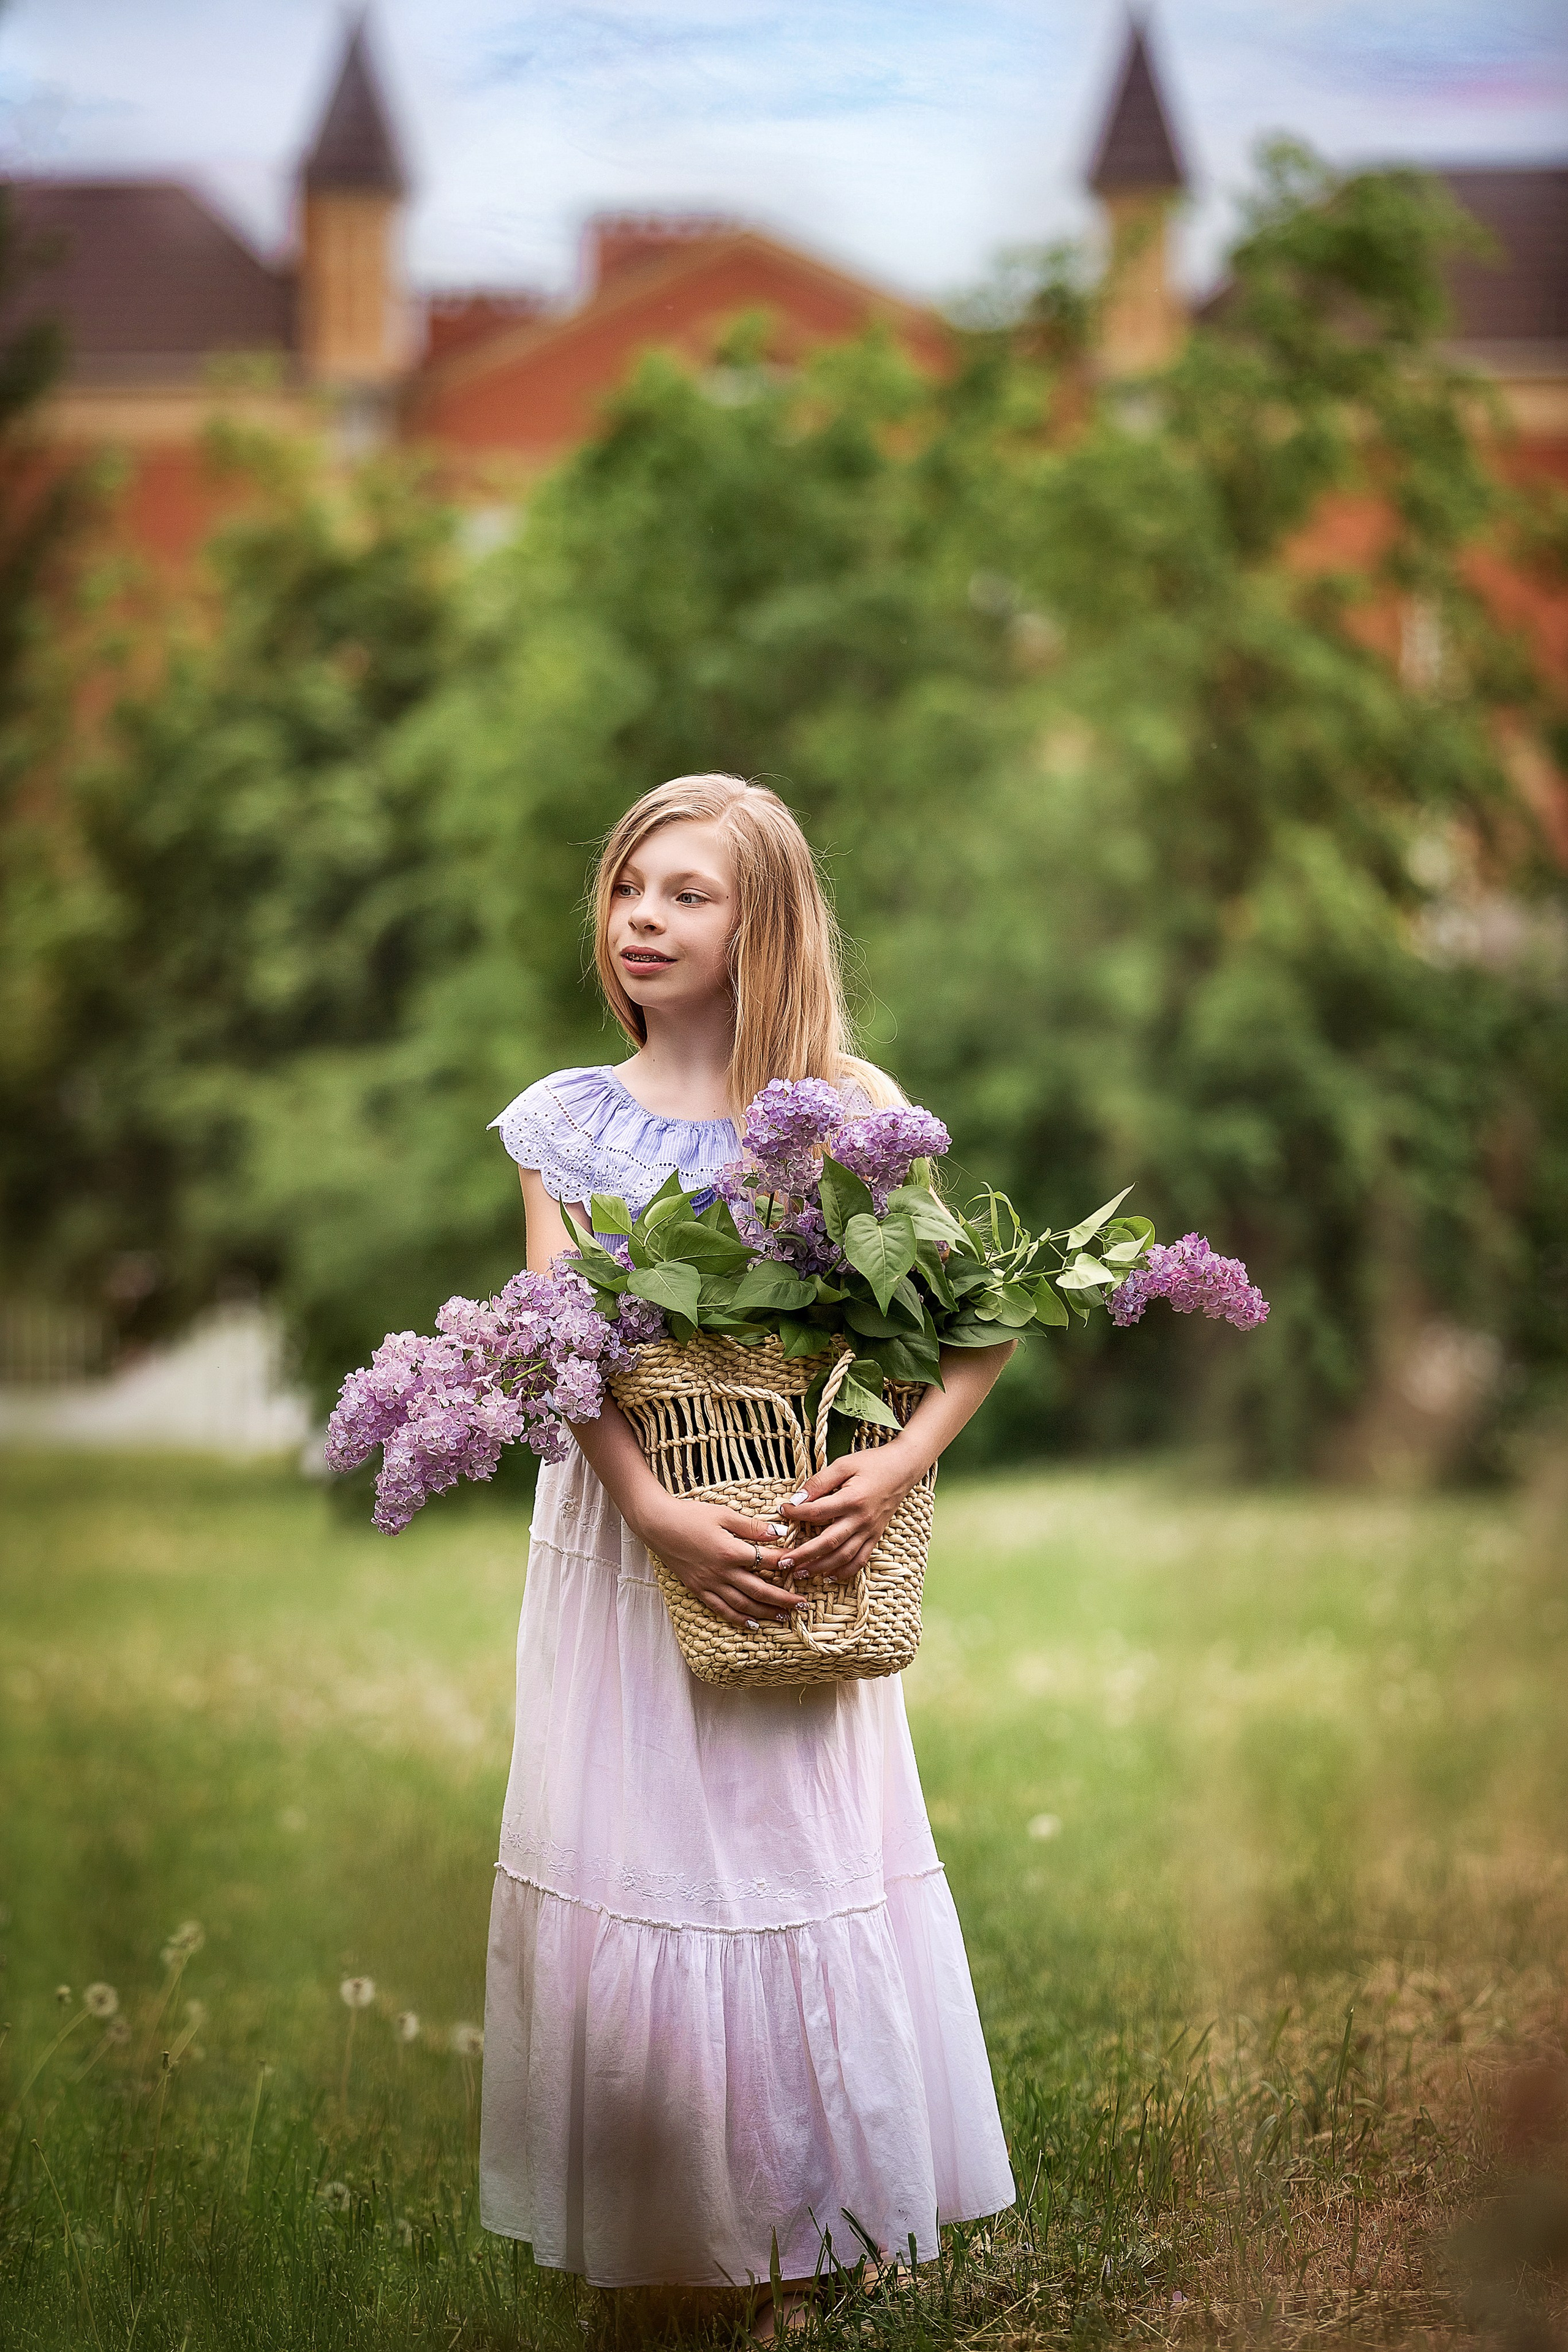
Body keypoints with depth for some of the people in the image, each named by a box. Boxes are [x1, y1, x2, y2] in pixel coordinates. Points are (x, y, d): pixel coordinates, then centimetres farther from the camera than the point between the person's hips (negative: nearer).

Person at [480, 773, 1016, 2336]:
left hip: (802, 1541, -1)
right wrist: (660, 1515, -23)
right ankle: (653, 2238, 15)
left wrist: (900, 1464, -20)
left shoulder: (846, 1106, -1)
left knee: (800, 1864, 2)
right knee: (627, 1880, 2)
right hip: (626, 1528, 1)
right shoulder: (568, 1120, 2)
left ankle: (801, 2242, 15)